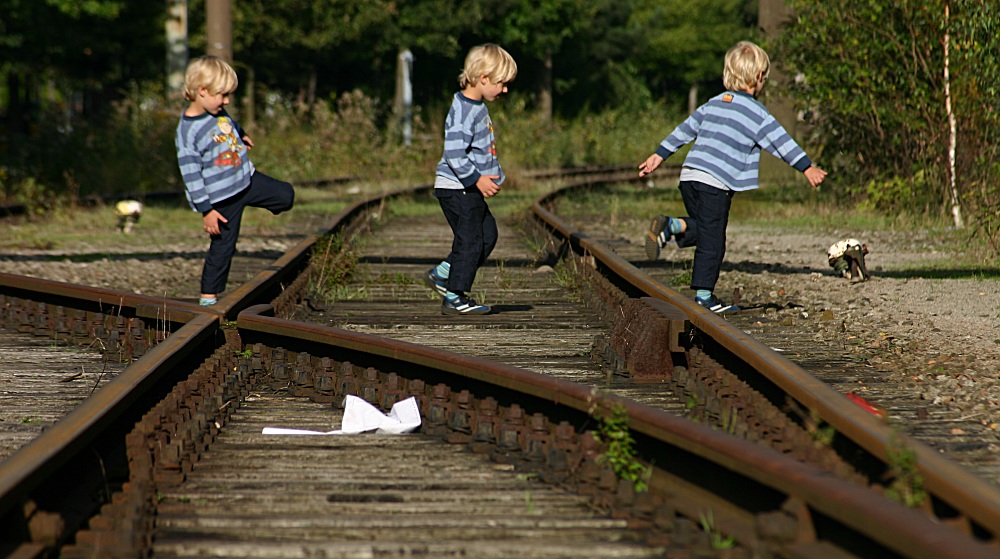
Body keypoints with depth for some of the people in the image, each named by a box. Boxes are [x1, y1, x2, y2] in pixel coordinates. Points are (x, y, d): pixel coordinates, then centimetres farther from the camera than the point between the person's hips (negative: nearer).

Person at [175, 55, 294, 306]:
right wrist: (206, 210, -22)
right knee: (223, 245, 1)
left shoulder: (218, 111, -3)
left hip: (247, 179, 7)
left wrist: (242, 136, 44)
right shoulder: (187, 132, -26)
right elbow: (191, 175, -23)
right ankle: (208, 297, 12)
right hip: (222, 197, -7)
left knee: (285, 194, 13)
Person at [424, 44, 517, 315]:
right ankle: (455, 298, 4)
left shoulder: (478, 107, 12)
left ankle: (443, 274, 22)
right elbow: (454, 154, -25)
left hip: (469, 190, 10)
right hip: (457, 188, -10)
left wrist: (492, 175, 17)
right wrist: (477, 180, -22)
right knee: (469, 240, -5)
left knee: (488, 233, 15)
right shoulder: (463, 111, -20)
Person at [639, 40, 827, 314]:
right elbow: (780, 142, -7)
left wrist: (659, 155, 26)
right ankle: (703, 295, 1)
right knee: (712, 242, 0)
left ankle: (670, 226, -7)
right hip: (716, 184, -6)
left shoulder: (714, 103, 16)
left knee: (703, 229, 19)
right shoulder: (754, 112, -3)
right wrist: (808, 168, -5)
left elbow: (685, 129, 20)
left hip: (689, 176, 6)